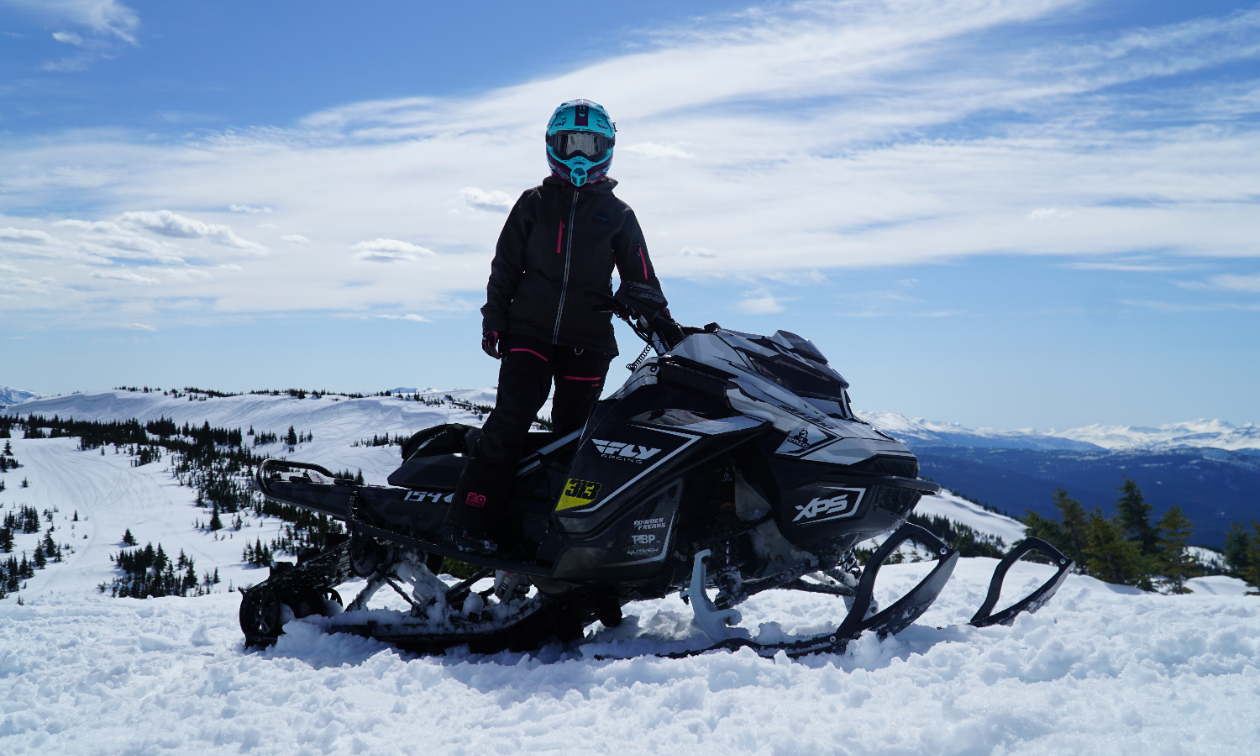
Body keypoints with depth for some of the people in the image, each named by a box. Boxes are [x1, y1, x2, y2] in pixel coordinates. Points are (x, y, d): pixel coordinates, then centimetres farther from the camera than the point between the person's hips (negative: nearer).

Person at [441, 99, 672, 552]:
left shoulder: (618, 214, 11)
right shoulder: (534, 203, 10)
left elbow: (641, 281, 13)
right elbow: (505, 265, 12)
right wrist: (494, 319, 3)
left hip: (589, 341, 1)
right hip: (530, 331, -1)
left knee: (572, 435, 2)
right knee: (510, 421, -16)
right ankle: (469, 516, -14)